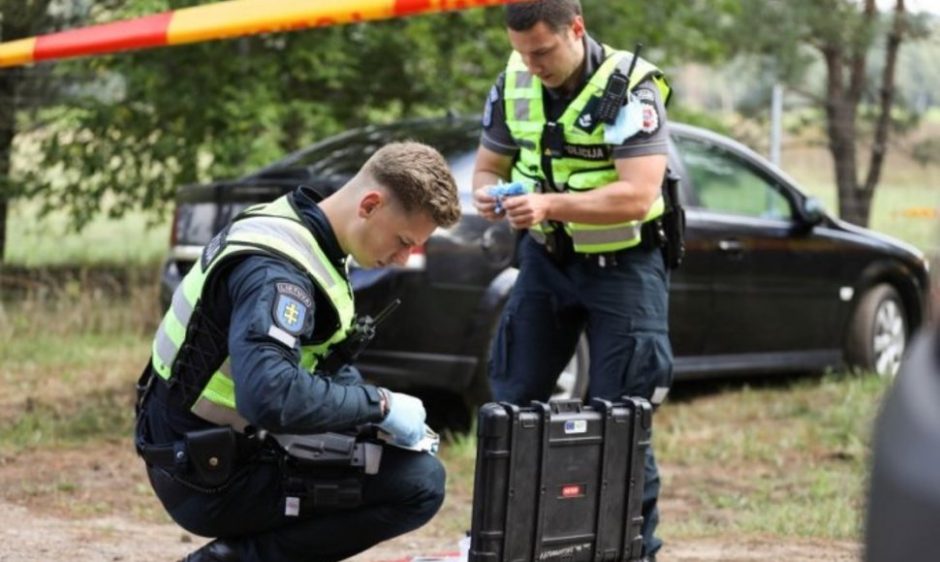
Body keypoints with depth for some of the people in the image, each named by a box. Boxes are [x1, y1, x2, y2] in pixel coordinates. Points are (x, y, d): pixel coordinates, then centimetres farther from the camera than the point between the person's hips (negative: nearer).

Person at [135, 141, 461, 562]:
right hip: (208, 479, -10)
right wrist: (379, 405, -25)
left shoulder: (301, 229, 7)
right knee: (421, 483, -17)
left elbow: (325, 367, 18)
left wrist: (371, 408, 2)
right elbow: (270, 397, -38)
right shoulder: (277, 267, -23)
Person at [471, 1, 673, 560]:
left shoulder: (630, 89, -20)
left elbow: (637, 196, -29)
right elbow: (488, 166, 8)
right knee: (513, 400, 7)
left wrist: (550, 204, -41)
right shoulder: (513, 85, -4)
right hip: (547, 257, 5)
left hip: (622, 262, -5)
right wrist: (489, 193, -17)